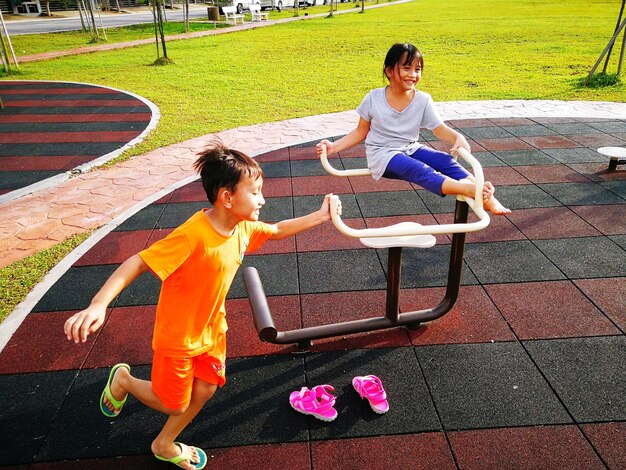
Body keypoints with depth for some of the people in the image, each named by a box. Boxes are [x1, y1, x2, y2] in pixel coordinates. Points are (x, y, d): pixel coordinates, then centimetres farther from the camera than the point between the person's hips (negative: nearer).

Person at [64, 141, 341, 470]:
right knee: (174, 404, 11)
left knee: (205, 389, 16)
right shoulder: (193, 235, -34)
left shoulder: (243, 229, -10)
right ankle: (122, 380, 39)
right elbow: (137, 263, -32)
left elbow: (277, 231, 8)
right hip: (178, 334, -7)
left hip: (212, 329, 7)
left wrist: (320, 216, 5)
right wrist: (99, 304, -42)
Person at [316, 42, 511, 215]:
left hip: (410, 149, 4)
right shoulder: (374, 98, -8)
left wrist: (458, 138, -28)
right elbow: (361, 132, 2)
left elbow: (441, 129, -6)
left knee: (445, 160, -23)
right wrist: (334, 147, -8)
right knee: (419, 170, -32)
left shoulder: (423, 100, -4)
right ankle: (470, 190, -48)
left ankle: (484, 195, -30)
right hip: (383, 155, -4)